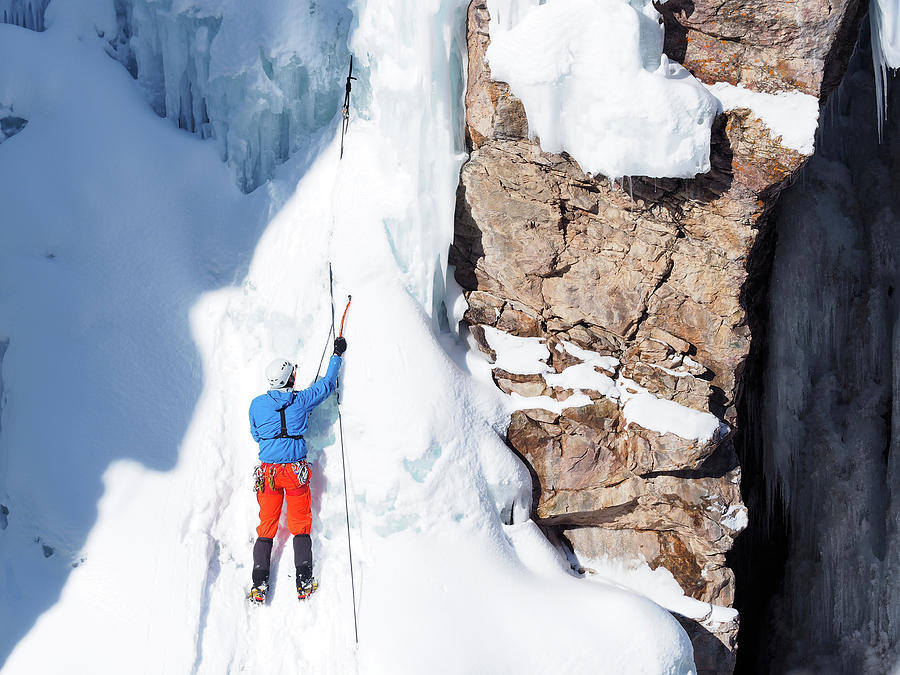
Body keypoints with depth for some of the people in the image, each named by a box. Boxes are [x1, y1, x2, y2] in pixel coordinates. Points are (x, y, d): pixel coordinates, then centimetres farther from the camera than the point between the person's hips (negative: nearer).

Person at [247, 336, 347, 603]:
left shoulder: (257, 404, -4)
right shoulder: (302, 400, -6)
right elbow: (328, 383, 10)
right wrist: (337, 354, 24)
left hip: (268, 472, 1)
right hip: (296, 471, -1)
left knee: (266, 527, 9)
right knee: (300, 526, 11)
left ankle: (259, 583, 1)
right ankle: (304, 581, 4)